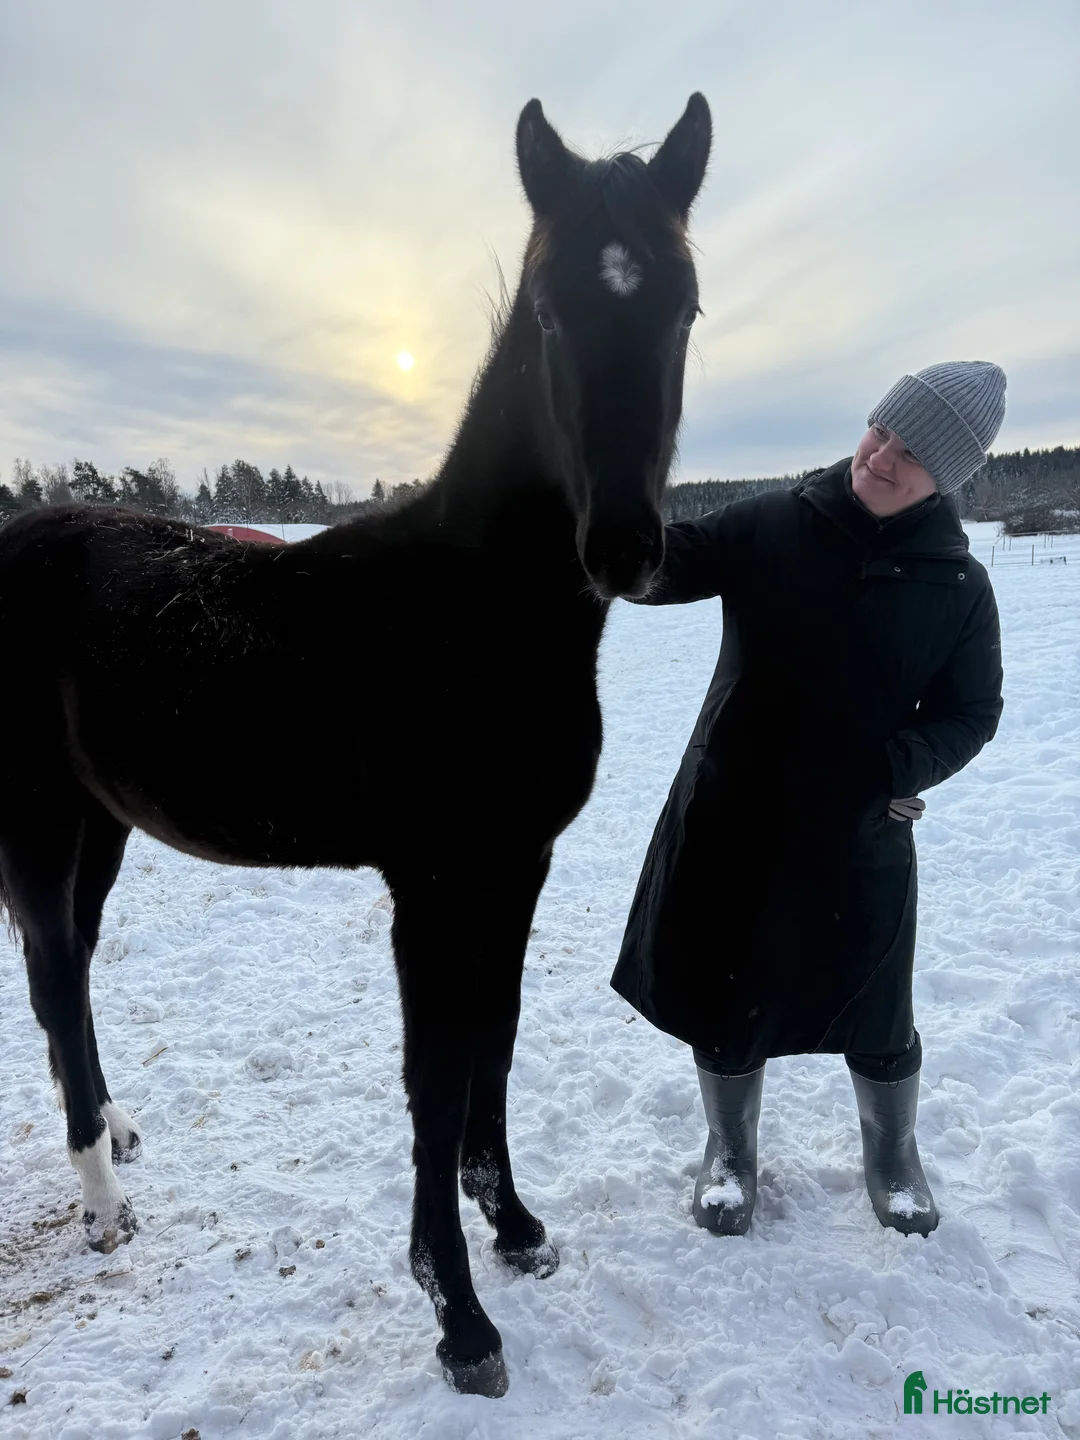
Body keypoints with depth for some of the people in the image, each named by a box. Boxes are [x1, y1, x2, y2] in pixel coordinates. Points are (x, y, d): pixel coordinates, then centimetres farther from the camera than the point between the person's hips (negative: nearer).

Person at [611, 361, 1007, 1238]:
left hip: (860, 836, 0)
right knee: (724, 992, 15)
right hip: (731, 819, 0)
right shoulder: (771, 527, -8)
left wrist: (898, 769, -17)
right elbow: (659, 568, -10)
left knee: (874, 1011, 17)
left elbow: (971, 710, 1)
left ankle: (893, 1157, 49)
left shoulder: (958, 585, -6)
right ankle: (732, 1153, 43)